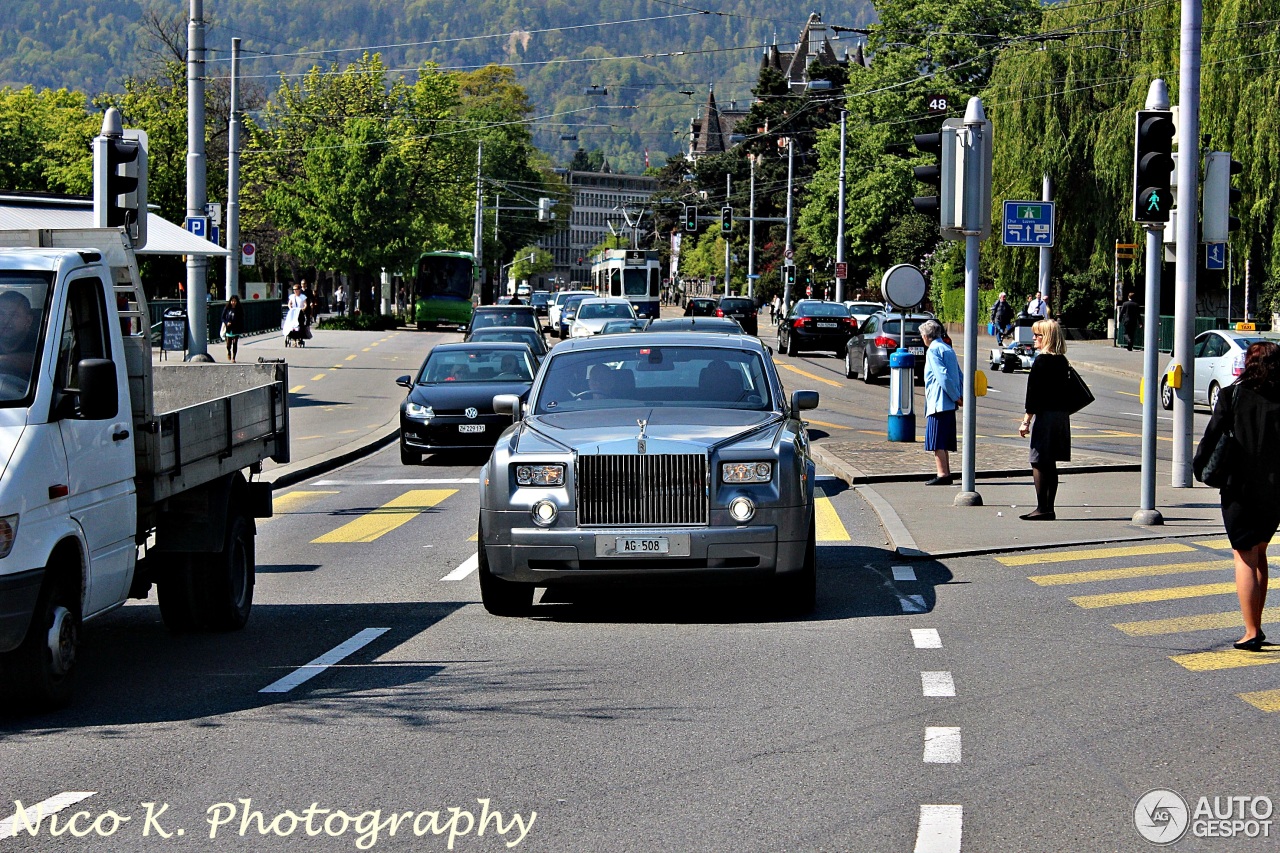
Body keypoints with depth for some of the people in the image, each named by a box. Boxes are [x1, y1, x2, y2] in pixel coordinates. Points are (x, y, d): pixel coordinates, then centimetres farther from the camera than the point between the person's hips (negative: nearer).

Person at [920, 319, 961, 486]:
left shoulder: (933, 350, -9)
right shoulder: (948, 349, 18)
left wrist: (956, 397, -13)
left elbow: (943, 376, -17)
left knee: (936, 441, -6)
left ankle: (942, 474, -9)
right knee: (943, 442, 13)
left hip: (938, 403, -9)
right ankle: (946, 474, 14)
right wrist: (960, 395, 8)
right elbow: (959, 374, 16)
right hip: (949, 404, 9)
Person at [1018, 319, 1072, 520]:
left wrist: (1026, 421, -12)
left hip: (1045, 415, -8)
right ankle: (1049, 509, 14)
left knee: (1039, 463, -4)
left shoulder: (1042, 361, -13)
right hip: (1061, 416, 8)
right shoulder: (1062, 361, 11)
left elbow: (1034, 393, -14)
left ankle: (1042, 508, -6)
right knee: (1050, 464, 12)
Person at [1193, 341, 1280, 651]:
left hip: (1240, 487, -3)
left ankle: (1251, 631, -7)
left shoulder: (1232, 395, -6)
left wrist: (1199, 464, 6)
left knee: (1245, 558, 0)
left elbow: (1213, 435, -7)